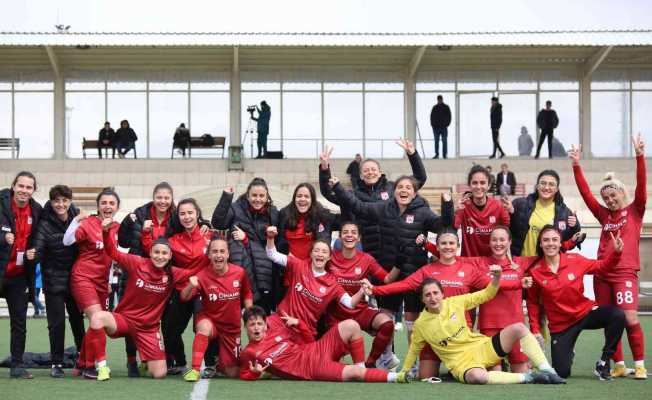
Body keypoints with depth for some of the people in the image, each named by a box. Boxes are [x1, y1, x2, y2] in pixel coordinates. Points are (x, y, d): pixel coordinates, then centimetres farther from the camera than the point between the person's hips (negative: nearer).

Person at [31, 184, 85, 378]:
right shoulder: (45, 224, -11)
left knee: (77, 319, 12)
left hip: (76, 278, 2)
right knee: (56, 322, 0)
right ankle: (57, 363, 9)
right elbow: (39, 250, -20)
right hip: (54, 280, -2)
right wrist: (33, 255, -40)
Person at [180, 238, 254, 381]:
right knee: (204, 327, -40)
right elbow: (184, 298, -24)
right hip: (210, 321, -2)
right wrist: (191, 286, -44)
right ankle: (195, 370, -29)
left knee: (233, 373, 2)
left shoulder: (240, 273, -12)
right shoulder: (203, 275, -18)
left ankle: (220, 364, 38)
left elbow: (247, 294, 6)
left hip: (232, 327, 2)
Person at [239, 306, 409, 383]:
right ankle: (395, 377, -15)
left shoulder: (276, 331, 12)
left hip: (318, 349, 6)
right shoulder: (248, 353, -2)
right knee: (355, 373, -28)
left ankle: (361, 366, -1)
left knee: (350, 326, -13)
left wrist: (297, 323, -2)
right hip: (314, 369, -6)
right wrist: (256, 373, -19)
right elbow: (245, 376, 3)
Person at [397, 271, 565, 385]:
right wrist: (403, 373, 15)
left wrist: (496, 278, -10)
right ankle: (527, 377, -28)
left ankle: (547, 371, -17)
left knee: (518, 328, -18)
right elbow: (413, 350, 13)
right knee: (477, 377, -43)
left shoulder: (454, 302, 1)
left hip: (482, 347, 4)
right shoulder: (420, 324, -4)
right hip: (462, 362, -4)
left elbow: (486, 295, 8)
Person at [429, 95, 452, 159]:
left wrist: (447, 124, -6)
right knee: (436, 141, 1)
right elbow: (432, 117, 10)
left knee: (444, 141, -3)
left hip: (444, 127, -2)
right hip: (436, 127, 2)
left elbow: (449, 117, 5)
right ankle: (436, 154, 4)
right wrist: (432, 124, -1)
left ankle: (444, 154, 0)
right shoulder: (435, 107, 10)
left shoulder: (446, 107, 5)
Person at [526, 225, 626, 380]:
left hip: (585, 312, 1)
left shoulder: (574, 260, -8)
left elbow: (601, 266, 5)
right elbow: (532, 302, 0)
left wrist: (616, 253, -13)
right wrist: (535, 329, -3)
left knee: (617, 315, -27)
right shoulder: (535, 271, -11)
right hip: (560, 325, -1)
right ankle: (568, 353, 33)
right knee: (561, 373, -6)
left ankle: (603, 363, -10)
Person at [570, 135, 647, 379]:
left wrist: (640, 156, -19)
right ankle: (619, 365, 14)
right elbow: (585, 193, 8)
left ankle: (640, 365, -6)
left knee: (630, 317, -14)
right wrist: (576, 166, 1)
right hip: (602, 273, 5)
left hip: (625, 272, -5)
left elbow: (641, 186, -9)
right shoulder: (604, 215, 14)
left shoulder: (635, 211, 4)